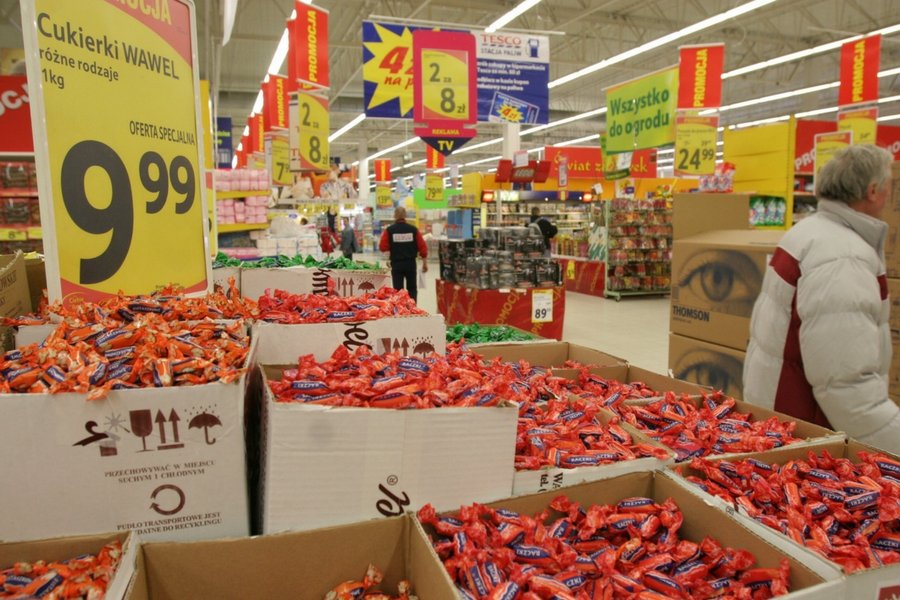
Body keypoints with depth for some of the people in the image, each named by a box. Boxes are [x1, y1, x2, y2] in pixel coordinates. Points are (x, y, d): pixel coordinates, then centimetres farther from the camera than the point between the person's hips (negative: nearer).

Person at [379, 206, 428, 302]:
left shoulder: (389, 230, -6)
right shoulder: (413, 229, -2)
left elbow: (382, 247, -9)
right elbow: (422, 247, -1)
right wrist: (425, 263, 9)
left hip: (396, 264, -1)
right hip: (411, 263, 1)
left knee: (398, 290, 6)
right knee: (412, 289, 14)